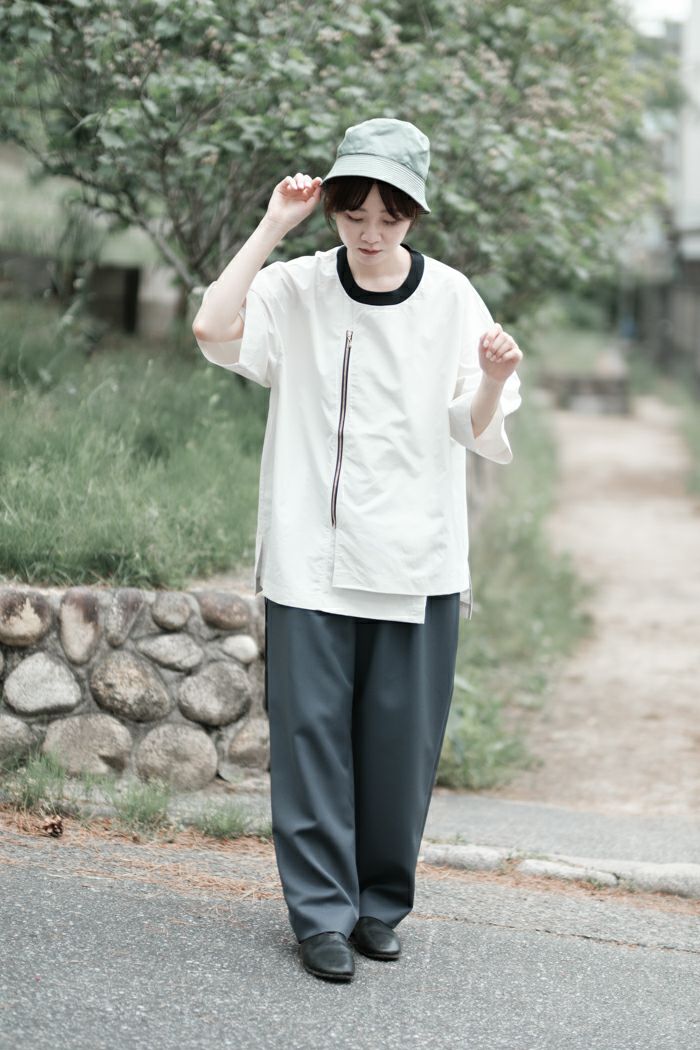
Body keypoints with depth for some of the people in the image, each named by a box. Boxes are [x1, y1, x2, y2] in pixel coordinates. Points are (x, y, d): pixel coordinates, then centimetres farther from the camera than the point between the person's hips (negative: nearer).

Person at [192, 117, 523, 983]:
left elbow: (476, 435, 2)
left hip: (418, 561, 1)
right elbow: (214, 329, -20)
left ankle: (382, 903, 20)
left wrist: (495, 380, -19)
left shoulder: (450, 298, 1)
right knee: (311, 731, -1)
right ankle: (321, 912, 7)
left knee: (401, 740, 5)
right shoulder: (295, 289, -1)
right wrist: (272, 226, -16)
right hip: (310, 555, -1)